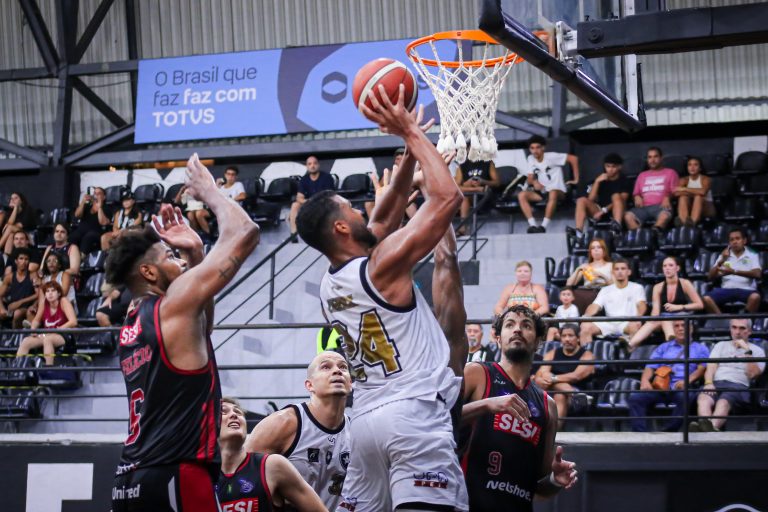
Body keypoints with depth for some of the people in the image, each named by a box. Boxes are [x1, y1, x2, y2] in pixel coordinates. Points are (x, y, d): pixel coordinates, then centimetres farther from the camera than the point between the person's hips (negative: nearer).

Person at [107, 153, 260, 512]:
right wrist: (208, 191, 12)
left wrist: (196, 253, 26)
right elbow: (245, 233, -4)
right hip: (175, 477, -9)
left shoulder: (131, 325, 18)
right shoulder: (175, 301, -5)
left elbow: (198, 322, 36)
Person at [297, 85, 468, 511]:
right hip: (414, 413, -8)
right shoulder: (383, 264, -8)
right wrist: (412, 133, -1)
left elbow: (385, 216, 25)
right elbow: (447, 198, -9)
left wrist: (410, 147, 21)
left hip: (367, 418, 8)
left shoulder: (330, 284, 15)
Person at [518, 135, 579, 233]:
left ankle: (543, 226, -42)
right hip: (542, 192, 5)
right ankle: (533, 225, -29)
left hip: (557, 191, -5)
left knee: (552, 194, -41)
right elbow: (529, 179, 5)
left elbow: (573, 158, -15)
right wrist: (534, 182, -20)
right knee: (521, 195, -21)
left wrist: (576, 179, -11)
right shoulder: (530, 159, 5)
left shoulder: (551, 156, -12)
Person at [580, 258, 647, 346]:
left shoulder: (637, 288, 12)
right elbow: (595, 306, 10)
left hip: (628, 323, -3)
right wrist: (586, 316, -14)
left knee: (635, 325, -39)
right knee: (586, 326, -23)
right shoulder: (606, 290, 21)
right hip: (609, 324, 3)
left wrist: (638, 317, -27)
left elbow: (641, 305, -3)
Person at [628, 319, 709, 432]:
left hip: (682, 388, -2)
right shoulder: (663, 348, 29)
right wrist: (645, 380, -7)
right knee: (635, 397, -26)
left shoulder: (700, 348, 21)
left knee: (685, 397, -39)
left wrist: (687, 381, -15)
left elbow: (702, 368, 4)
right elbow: (650, 367, 16)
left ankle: (667, 434, -38)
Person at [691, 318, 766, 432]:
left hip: (738, 385, -3)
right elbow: (711, 368, 13)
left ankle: (711, 426, -68)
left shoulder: (757, 350, 19)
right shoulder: (721, 345, 29)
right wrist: (708, 383, -8)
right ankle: (706, 427, -64)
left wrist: (747, 351, -2)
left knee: (723, 402, -39)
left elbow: (753, 374, 2)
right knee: (703, 399, -36)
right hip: (716, 382, 3)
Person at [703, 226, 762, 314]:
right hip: (727, 289, 2)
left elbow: (757, 274, -6)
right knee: (706, 299, -27)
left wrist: (734, 272, -15)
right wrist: (721, 261, -4)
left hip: (746, 289, -2)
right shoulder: (724, 255, 19)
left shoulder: (752, 255, 11)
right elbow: (711, 277, 13)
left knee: (755, 297, -38)